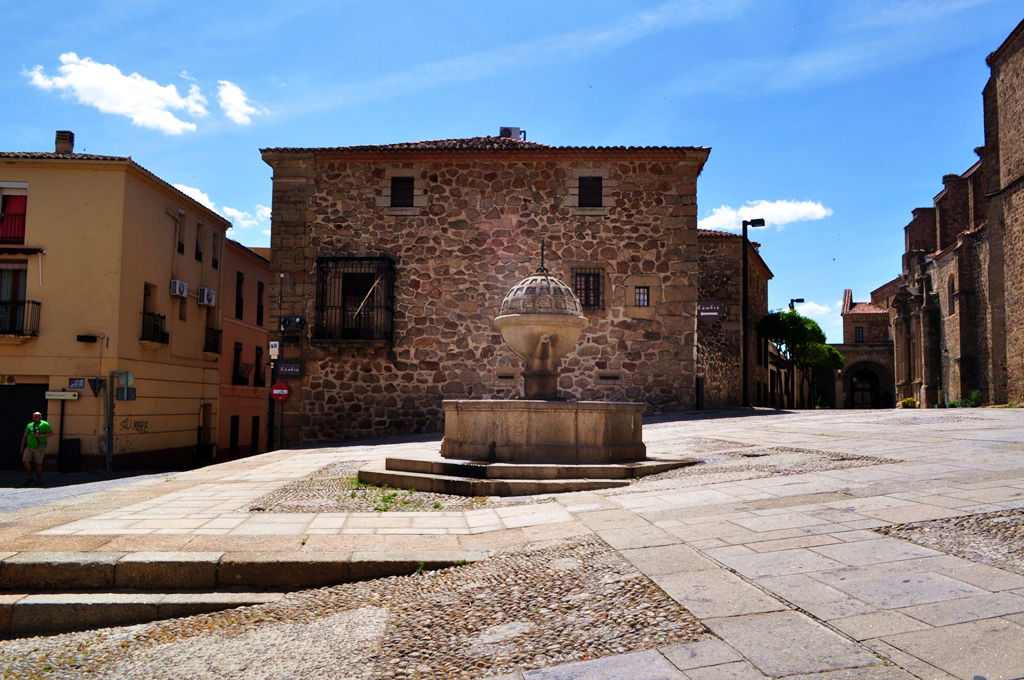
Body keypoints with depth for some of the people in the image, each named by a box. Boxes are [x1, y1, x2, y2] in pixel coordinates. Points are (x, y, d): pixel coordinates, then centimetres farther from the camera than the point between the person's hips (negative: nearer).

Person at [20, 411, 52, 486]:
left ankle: (39, 481, 10)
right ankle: (29, 479, 4)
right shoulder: (29, 425, 15)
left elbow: (51, 433, -5)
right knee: (25, 461, -9)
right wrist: (22, 447, 14)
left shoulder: (44, 424, 1)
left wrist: (40, 435, -16)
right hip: (29, 446, 4)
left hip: (39, 447, -4)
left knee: (38, 463, 0)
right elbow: (24, 437, 18)